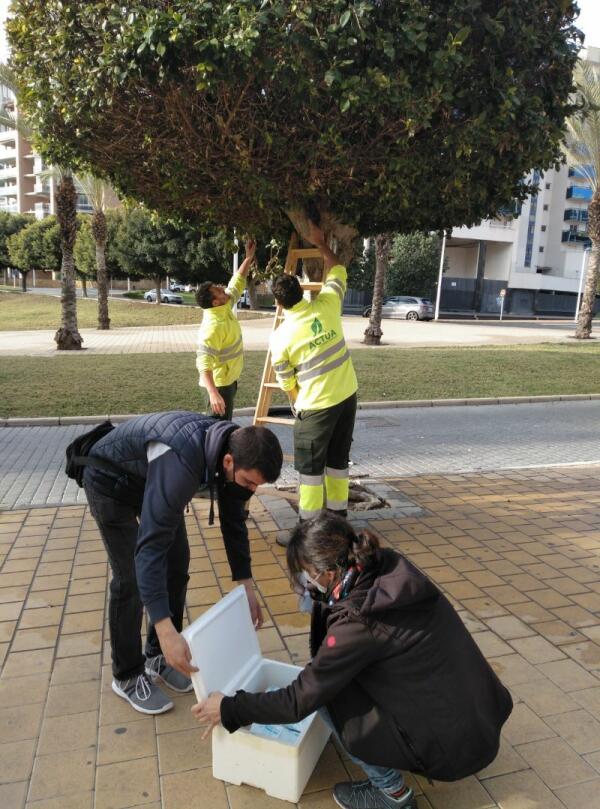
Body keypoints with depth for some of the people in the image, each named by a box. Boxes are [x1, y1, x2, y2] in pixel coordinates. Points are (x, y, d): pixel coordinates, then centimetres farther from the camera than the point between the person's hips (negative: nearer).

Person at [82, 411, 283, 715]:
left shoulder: (235, 450, -20)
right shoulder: (181, 464, -44)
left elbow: (234, 521, -5)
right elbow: (150, 547, -45)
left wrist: (246, 585, -5)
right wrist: (167, 632, -50)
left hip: (153, 479, 7)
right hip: (111, 482, -7)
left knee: (177, 566, 6)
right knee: (131, 579, -7)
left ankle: (159, 657, 24)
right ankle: (127, 676, 13)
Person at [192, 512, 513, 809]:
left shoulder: (358, 622, -26)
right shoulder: (389, 566, -6)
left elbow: (299, 700, -14)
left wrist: (228, 709, -4)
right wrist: (322, 595, 2)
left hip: (454, 745, -7)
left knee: (328, 696, -5)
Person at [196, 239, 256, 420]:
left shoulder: (225, 307, 1)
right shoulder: (213, 325, -27)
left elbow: (237, 283, 18)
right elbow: (204, 361, -33)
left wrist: (249, 257, 16)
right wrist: (213, 393, -41)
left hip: (228, 379, 10)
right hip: (219, 383, -10)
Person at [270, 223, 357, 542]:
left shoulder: (281, 336, -12)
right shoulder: (326, 305, -5)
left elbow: (287, 383, -1)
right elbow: (338, 270, 15)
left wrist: (298, 407, 16)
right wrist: (320, 242, 24)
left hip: (316, 406, -5)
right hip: (347, 396, 5)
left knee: (311, 469, 5)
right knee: (338, 461, 16)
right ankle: (338, 520, 27)